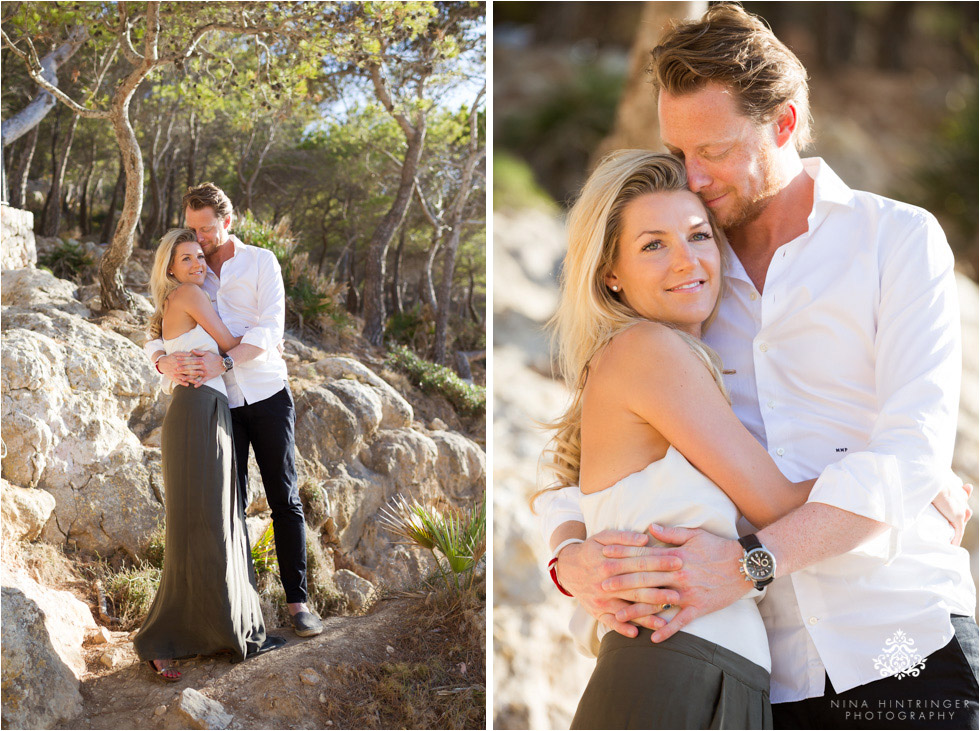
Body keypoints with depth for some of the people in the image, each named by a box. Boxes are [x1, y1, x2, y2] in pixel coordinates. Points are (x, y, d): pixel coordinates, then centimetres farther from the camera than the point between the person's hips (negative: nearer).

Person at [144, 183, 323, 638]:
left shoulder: (260, 262, -1)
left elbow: (270, 328, -13)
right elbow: (155, 330, 3)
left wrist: (222, 362, -27)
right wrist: (163, 361, -21)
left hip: (267, 395, -2)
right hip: (220, 402, 2)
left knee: (284, 498, 0)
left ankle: (297, 600, 5)